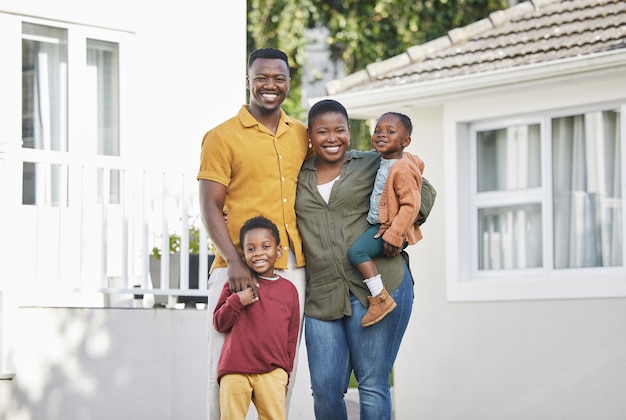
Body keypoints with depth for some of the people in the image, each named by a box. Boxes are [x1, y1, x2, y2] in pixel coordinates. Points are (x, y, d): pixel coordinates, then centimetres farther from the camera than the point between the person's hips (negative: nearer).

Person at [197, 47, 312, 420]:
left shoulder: (301, 135, 13)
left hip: (293, 267, 4)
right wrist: (234, 262, -18)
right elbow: (210, 208, -6)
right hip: (241, 267, -4)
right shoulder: (222, 137, -1)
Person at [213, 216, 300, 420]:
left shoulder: (289, 289, 10)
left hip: (272, 372, 1)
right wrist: (237, 301, -11)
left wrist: (285, 373, 14)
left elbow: (291, 336, 15)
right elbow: (219, 323, 5)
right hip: (235, 370, -1)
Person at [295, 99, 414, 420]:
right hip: (321, 294, 3)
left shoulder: (373, 164, 7)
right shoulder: (298, 176, 15)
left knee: (372, 384, -3)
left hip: (376, 285, -3)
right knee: (325, 389, -2)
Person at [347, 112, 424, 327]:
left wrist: (394, 236, -29)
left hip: (391, 226, -11)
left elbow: (411, 205, -25)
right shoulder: (384, 162, 8)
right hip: (379, 224, 11)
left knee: (357, 251, -21)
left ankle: (381, 298, -19)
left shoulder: (402, 169, -22)